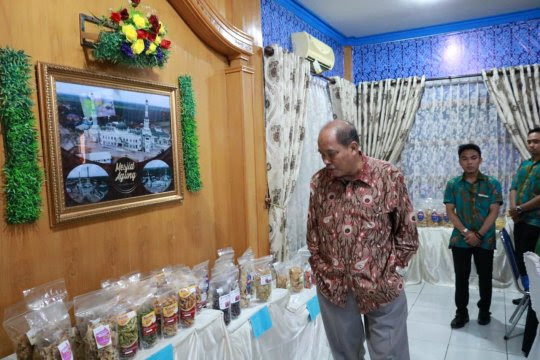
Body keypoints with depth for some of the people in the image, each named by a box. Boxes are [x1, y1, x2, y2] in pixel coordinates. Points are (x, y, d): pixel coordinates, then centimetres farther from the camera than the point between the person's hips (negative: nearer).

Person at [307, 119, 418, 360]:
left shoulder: (389, 177, -12)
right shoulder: (319, 181, -3)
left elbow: (407, 232, -3)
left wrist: (389, 267, -4)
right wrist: (319, 267, 4)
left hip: (381, 286, -2)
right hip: (332, 286, 3)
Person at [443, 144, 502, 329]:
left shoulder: (492, 184, -3)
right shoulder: (453, 184, -1)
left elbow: (494, 212, -7)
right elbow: (450, 211, -4)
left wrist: (479, 234, -15)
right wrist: (465, 232, -15)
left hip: (485, 240, 0)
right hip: (460, 239, 1)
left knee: (485, 277, 13)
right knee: (461, 277, 8)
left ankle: (484, 310, 32)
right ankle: (461, 312, 22)